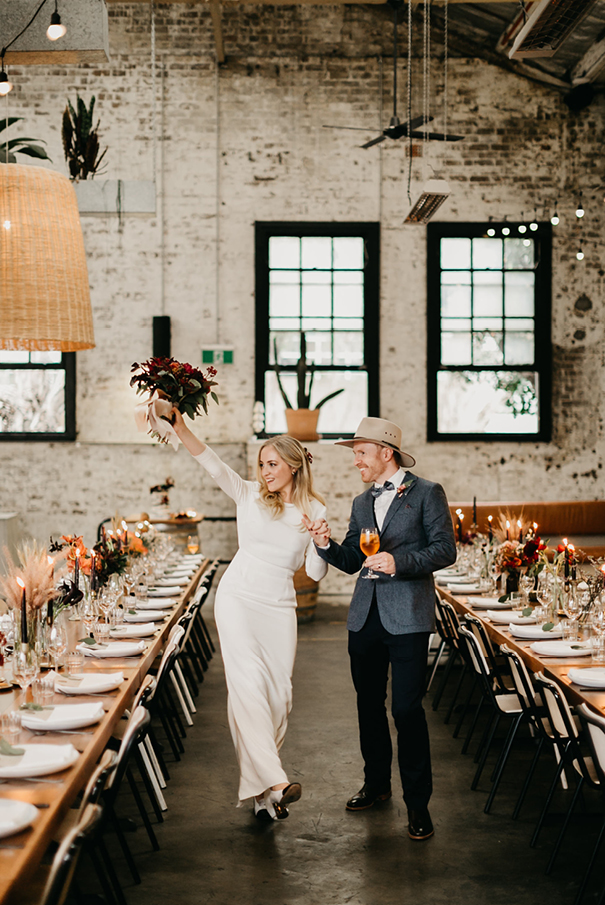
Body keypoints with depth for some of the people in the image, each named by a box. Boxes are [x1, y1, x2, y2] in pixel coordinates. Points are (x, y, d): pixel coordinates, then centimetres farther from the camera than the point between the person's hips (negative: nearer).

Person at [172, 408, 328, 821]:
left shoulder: (314, 510, 5)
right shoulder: (249, 495, 4)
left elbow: (316, 572, 4)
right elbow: (212, 463, -11)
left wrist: (322, 543, -16)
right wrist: (181, 430, -25)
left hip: (279, 606, 2)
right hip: (238, 598, -1)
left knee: (279, 693, 0)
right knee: (249, 682, -17)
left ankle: (260, 787, 12)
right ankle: (273, 781, -21)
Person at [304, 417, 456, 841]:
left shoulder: (427, 493, -1)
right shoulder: (362, 503, 17)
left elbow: (445, 550, -8)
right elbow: (351, 562, 16)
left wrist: (399, 561, -20)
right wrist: (327, 544, -3)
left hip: (407, 616, -6)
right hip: (366, 616, 7)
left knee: (407, 708, -8)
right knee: (369, 704, 14)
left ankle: (418, 802, 1)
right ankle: (377, 783, 30)